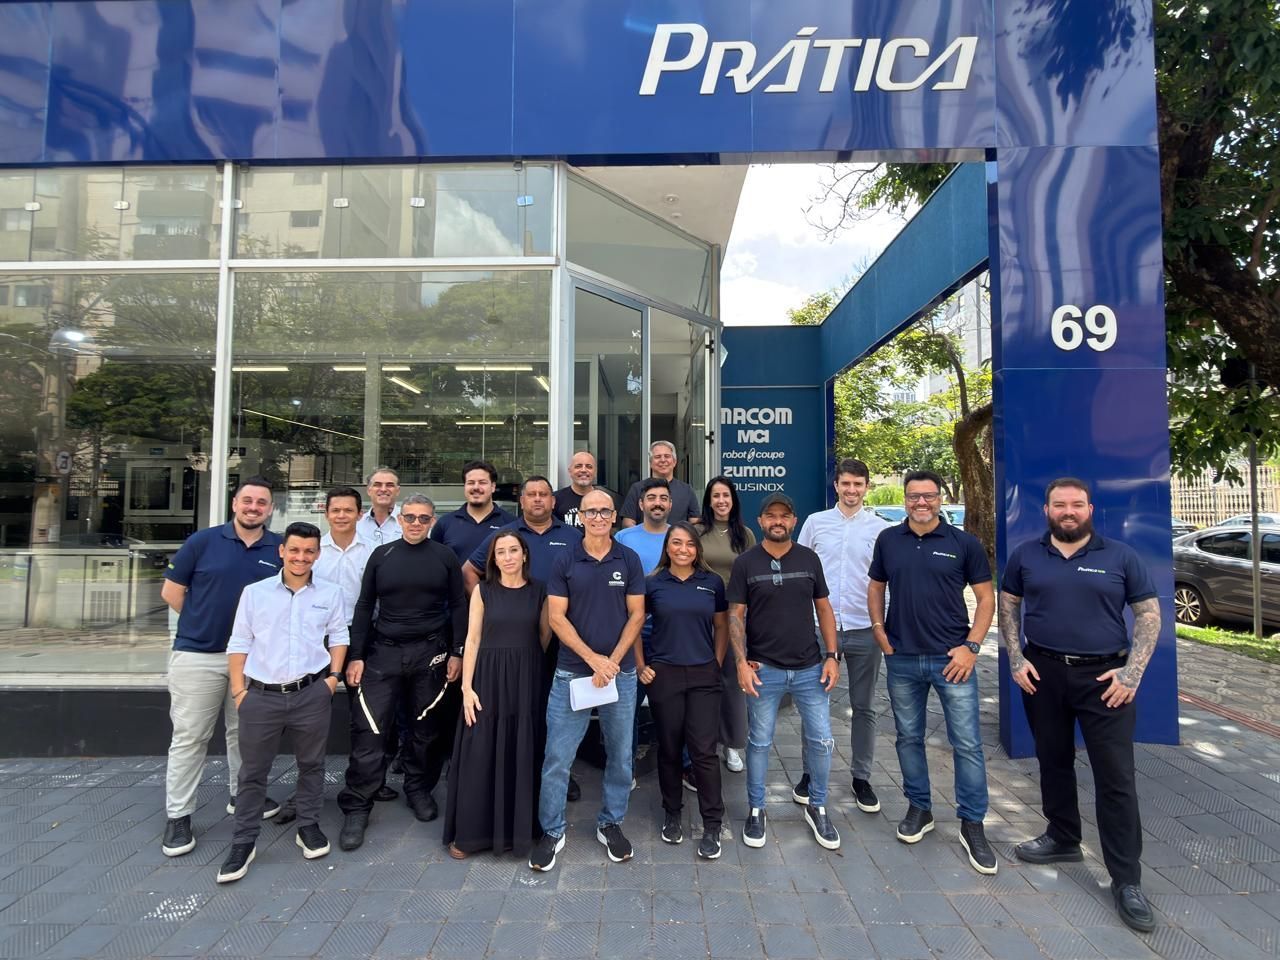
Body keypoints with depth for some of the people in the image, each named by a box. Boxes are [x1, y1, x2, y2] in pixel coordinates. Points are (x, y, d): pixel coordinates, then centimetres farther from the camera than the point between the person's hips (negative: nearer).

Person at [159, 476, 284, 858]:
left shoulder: (280, 549, 0)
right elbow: (171, 592, 1)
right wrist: (205, 622, 3)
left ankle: (243, 795, 33)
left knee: (244, 732, 16)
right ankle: (177, 816, 17)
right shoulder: (202, 541, -5)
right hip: (198, 655, -2)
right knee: (189, 737, 4)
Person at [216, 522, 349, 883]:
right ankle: (244, 841, 23)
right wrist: (238, 691, 0)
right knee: (253, 771, 9)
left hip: (311, 694, 0)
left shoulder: (330, 593, 3)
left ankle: (309, 826, 30)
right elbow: (239, 643, 4)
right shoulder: (254, 592, 2)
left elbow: (338, 636, 9)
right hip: (261, 696, 0)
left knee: (311, 764, 13)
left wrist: (333, 675, -2)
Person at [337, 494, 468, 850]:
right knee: (368, 729, -3)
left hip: (430, 653, 0)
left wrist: (456, 653, -3)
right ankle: (356, 807, 9)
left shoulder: (445, 557, 3)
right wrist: (356, 655, 0)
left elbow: (458, 606, 3)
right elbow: (364, 607, 6)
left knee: (426, 728, 10)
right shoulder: (381, 555, 6)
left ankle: (419, 790, 29)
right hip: (383, 652, 0)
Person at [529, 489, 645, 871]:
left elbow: (636, 614, 0)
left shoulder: (629, 560, 1)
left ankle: (610, 823, 31)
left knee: (620, 754, 12)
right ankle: (552, 831, 20)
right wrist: (593, 658, -12)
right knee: (557, 756, 3)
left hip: (620, 672, 1)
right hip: (572, 672, -1)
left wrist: (613, 661, -10)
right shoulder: (565, 562, -1)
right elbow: (556, 617, -4)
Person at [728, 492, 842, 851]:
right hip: (764, 669, -2)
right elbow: (735, 615, -4)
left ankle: (817, 808, 29)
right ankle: (756, 810, 26)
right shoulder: (745, 563, -4)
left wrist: (832, 656, 1)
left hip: (809, 667, 3)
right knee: (759, 742, 8)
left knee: (822, 741, 8)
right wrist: (742, 662, -12)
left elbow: (823, 608, 8)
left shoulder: (809, 559, 3)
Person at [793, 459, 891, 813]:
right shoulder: (815, 522, 3)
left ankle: (861, 777, 26)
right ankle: (810, 772, 25)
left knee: (863, 708, 11)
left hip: (865, 629, 0)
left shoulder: (880, 528, 2)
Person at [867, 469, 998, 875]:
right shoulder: (888, 540, 3)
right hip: (901, 660, 3)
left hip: (951, 659, -2)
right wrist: (878, 629, 1)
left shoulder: (964, 543, -4)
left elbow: (986, 598, 0)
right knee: (909, 738, 14)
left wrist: (971, 646, -8)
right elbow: (875, 587, 13)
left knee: (967, 744, 2)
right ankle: (919, 808, 31)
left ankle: (972, 825, 18)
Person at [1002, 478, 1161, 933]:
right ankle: (1062, 838, 35)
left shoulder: (1121, 556, -2)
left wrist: (1133, 672, -10)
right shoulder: (1025, 555, 2)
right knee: (1053, 761, 15)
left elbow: (1149, 613, 0)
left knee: (1116, 776, -1)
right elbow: (1008, 605, 9)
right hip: (1043, 673, 2)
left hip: (1104, 677, -2)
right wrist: (1016, 659, -2)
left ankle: (1126, 881, 10)